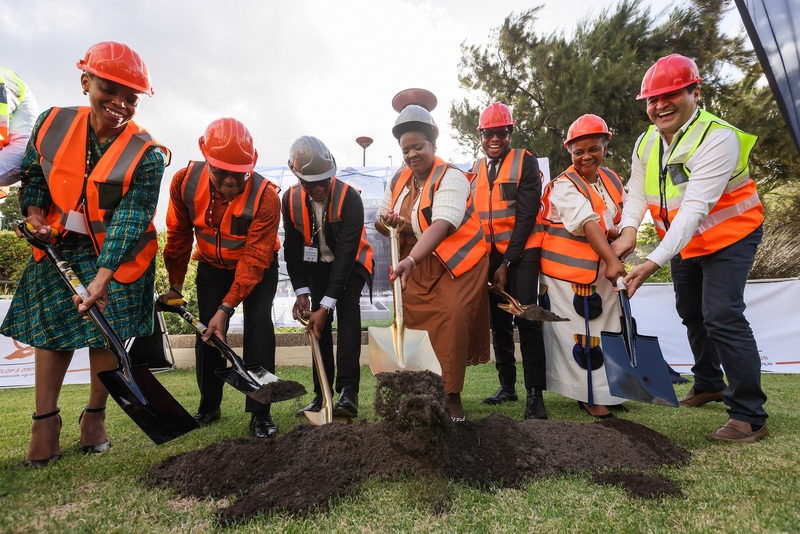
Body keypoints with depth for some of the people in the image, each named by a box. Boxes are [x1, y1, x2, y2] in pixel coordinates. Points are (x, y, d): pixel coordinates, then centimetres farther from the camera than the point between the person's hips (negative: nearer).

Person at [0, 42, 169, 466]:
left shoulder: (147, 154, -17)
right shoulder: (53, 123, -4)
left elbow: (131, 217, -22)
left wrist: (103, 276, -29)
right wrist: (35, 212, -8)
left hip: (117, 255, -3)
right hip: (58, 248, 4)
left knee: (107, 334, 1)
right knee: (52, 330, 7)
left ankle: (95, 416, 22)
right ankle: (45, 421, 20)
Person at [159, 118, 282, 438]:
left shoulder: (266, 196, -33)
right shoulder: (184, 181, -21)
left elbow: (254, 260, -30)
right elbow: (179, 235, -5)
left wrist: (226, 308, -33)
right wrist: (175, 285, 3)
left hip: (258, 266, -3)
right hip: (212, 266, 3)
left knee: (258, 324, -16)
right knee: (208, 329, 0)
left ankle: (259, 412, -6)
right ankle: (209, 405, 19)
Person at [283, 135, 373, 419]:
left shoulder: (350, 198, -29)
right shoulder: (291, 199, -16)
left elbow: (345, 254, -31)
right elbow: (292, 248, -7)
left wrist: (326, 304, -33)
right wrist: (301, 291, -17)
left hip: (351, 262, -3)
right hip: (318, 264, 4)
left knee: (348, 308, -24)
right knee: (319, 322, -5)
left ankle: (348, 391, -25)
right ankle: (322, 394, 5)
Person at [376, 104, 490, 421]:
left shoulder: (450, 178, -15)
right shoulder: (398, 181, 8)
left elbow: (442, 224, -31)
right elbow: (381, 222, 14)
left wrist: (411, 259, -44)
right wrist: (387, 223, -12)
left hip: (457, 264, -5)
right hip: (417, 265, 6)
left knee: (451, 323, -18)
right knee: (413, 324, 2)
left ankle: (451, 396, -3)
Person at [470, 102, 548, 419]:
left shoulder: (526, 162, -5)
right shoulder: (475, 170, 10)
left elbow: (526, 215, -11)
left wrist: (507, 263, -14)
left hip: (521, 251, -5)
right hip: (490, 255, 5)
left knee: (526, 320, -10)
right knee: (499, 322, 11)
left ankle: (535, 394, -2)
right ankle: (507, 386, 23)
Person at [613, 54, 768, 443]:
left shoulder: (718, 137, -27)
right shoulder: (646, 144, -3)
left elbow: (695, 208, -36)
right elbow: (637, 192, -9)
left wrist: (654, 261, -43)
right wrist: (628, 230, -31)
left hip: (728, 236, -7)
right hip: (683, 243, 8)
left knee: (722, 316, -19)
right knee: (691, 312, 18)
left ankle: (749, 416, -4)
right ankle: (708, 384, 40)